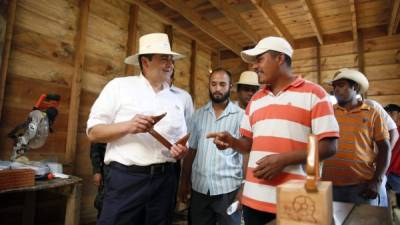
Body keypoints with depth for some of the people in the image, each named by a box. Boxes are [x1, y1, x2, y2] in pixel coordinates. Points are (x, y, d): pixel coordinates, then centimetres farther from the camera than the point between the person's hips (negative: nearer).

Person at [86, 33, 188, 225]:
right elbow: (93, 132, -3)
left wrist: (181, 150, -8)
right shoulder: (120, 86, 0)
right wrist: (127, 126, -19)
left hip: (164, 180, 5)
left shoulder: (175, 99, 12)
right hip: (126, 178, -4)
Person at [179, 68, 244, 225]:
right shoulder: (199, 114, 6)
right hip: (199, 188, 4)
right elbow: (191, 151, 9)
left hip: (228, 188, -3)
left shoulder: (240, 115, -4)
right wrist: (184, 182, 8)